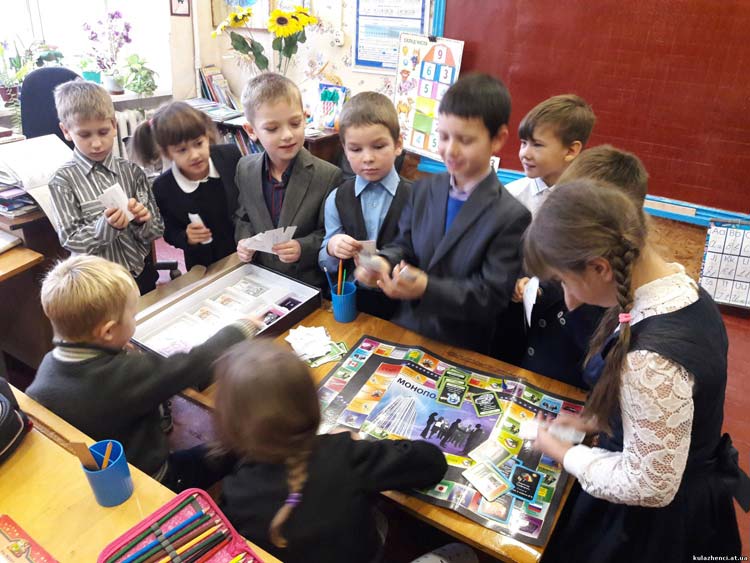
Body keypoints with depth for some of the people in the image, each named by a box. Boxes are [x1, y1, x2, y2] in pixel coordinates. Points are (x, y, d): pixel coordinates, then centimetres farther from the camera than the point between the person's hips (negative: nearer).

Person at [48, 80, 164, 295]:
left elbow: (156, 230, -2)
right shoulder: (63, 180, -9)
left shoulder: (131, 171, -3)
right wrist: (106, 226, -28)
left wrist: (141, 221, -23)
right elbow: (70, 240, -11)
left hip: (142, 274, 2)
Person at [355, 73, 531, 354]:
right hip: (404, 329, 4)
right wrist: (383, 262, -15)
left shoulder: (512, 217, -12)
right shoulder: (424, 189, 5)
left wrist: (427, 289, -28)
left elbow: (492, 296, -14)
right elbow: (404, 244, 9)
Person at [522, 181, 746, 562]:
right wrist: (597, 421, 3)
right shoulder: (680, 287, -10)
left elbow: (648, 487, -26)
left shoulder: (652, 358, -37)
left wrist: (560, 452, -14)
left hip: (655, 525, -7)